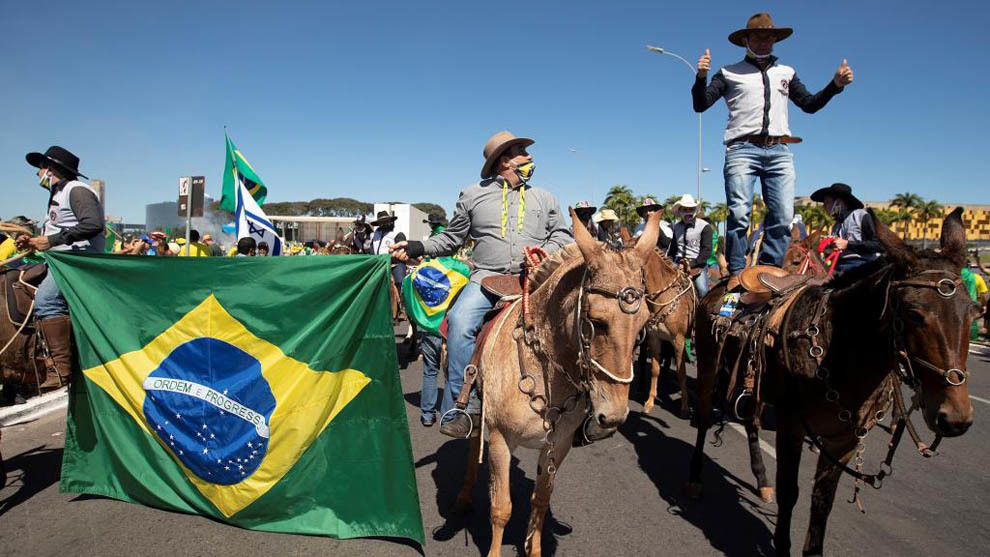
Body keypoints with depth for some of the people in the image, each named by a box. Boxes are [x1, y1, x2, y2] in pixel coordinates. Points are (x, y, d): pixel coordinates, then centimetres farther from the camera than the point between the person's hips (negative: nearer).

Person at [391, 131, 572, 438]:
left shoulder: (544, 198, 20)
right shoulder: (473, 195, 14)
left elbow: (563, 235, 17)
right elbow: (451, 239, 18)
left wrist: (547, 250, -5)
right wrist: (417, 248, 5)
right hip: (487, 277, -1)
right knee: (460, 321, -29)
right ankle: (465, 406, -22)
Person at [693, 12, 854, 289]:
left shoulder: (786, 73, 26)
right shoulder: (730, 73, 14)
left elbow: (809, 104, 27)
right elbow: (700, 105, 5)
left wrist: (835, 84, 13)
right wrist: (701, 76, -12)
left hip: (779, 152, 4)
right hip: (743, 149, -3)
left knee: (783, 216, -6)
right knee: (739, 213, -14)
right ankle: (736, 273, -7)